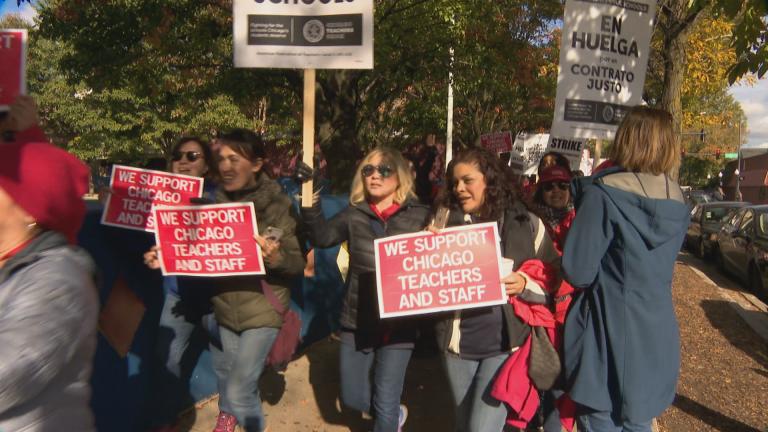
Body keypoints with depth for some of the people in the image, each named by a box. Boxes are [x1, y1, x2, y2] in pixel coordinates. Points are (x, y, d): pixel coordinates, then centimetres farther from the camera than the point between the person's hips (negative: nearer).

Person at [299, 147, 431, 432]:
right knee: (352, 398, 18)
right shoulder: (354, 214, 1)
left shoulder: (419, 215, -4)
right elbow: (322, 237, -13)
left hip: (398, 322, -3)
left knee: (385, 406, 7)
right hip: (357, 320, 3)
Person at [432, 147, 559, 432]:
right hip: (458, 343, 3)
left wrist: (524, 285, -17)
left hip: (506, 343, -3)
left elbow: (554, 282, 2)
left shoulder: (526, 224, -2)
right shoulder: (445, 224, 4)